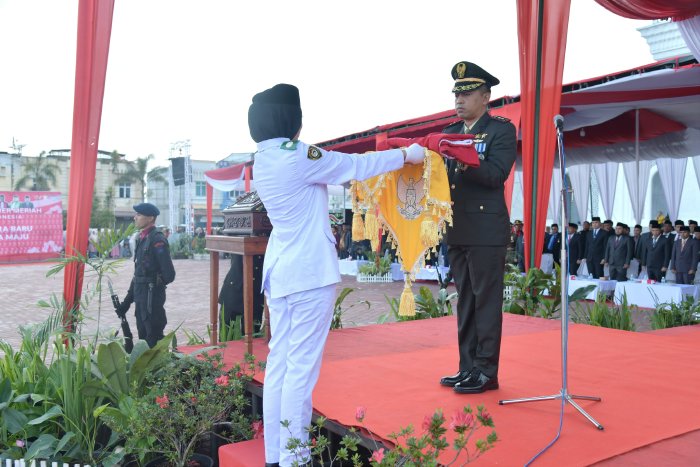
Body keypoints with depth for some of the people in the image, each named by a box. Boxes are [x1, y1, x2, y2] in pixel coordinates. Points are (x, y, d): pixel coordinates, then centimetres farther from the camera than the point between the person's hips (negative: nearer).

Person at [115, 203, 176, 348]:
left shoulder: (157, 239, -15)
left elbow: (168, 274, -19)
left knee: (154, 339, -2)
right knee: (143, 336, 16)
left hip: (152, 296, -9)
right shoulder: (141, 238, 12)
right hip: (140, 295, 9)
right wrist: (127, 300, 17)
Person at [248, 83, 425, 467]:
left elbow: (334, 171, 22)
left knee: (279, 362, 11)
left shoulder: (263, 161, 11)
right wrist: (406, 154, 10)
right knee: (301, 367, -3)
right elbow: (357, 166, -4)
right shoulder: (296, 157, -14)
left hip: (278, 272, 9)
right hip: (309, 273, -9)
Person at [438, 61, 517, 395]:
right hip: (456, 230, 7)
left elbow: (496, 174, -16)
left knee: (486, 301, -1)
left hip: (486, 230, -6)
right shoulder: (449, 133, 16)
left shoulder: (502, 130, -2)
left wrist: (463, 160, -29)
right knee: (465, 301, 12)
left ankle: (486, 372, 7)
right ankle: (467, 367, 21)